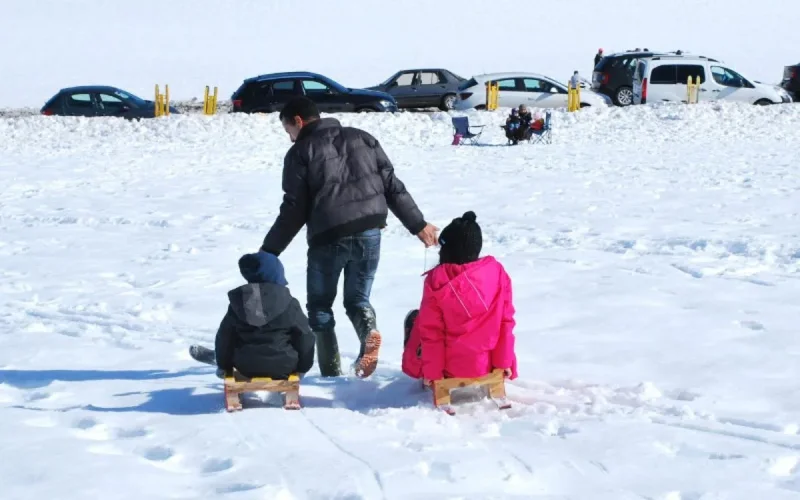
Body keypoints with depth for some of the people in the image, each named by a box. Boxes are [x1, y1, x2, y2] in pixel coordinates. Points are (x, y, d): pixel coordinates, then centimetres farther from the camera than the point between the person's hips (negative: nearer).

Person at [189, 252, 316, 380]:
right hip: (283, 368, -2)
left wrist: (223, 366, 19)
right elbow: (305, 337, -2)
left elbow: (225, 337, 5)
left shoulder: (237, 302, -2)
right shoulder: (289, 304, -8)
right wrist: (303, 367, 12)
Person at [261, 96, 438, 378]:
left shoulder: (301, 152, 0)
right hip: (370, 233, 4)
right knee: (357, 299, 18)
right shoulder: (362, 138, 14)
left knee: (319, 305, 14)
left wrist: (269, 251, 2)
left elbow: (294, 210, -5)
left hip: (328, 238, -4)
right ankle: (369, 331, -15)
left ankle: (331, 373, 5)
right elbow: (393, 186, 11)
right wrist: (418, 224, 14)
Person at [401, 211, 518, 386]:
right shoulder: (497, 272, -10)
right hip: (485, 366, 3)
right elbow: (506, 320, -5)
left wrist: (431, 372, -3)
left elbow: (431, 330, -12)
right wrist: (504, 362, 4)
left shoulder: (436, 280, -17)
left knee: (414, 319, 23)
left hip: (450, 367, -3)